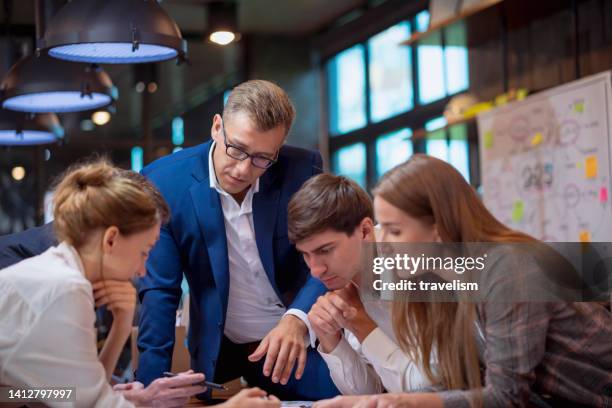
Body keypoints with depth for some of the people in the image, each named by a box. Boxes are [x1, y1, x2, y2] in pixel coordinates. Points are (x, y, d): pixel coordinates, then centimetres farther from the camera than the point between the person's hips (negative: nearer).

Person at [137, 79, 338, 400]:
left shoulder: (302, 171, -12)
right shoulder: (165, 182, -14)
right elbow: (160, 291, -11)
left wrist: (298, 319, -33)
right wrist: (152, 386, -18)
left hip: (302, 339, 0)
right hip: (220, 351, 0)